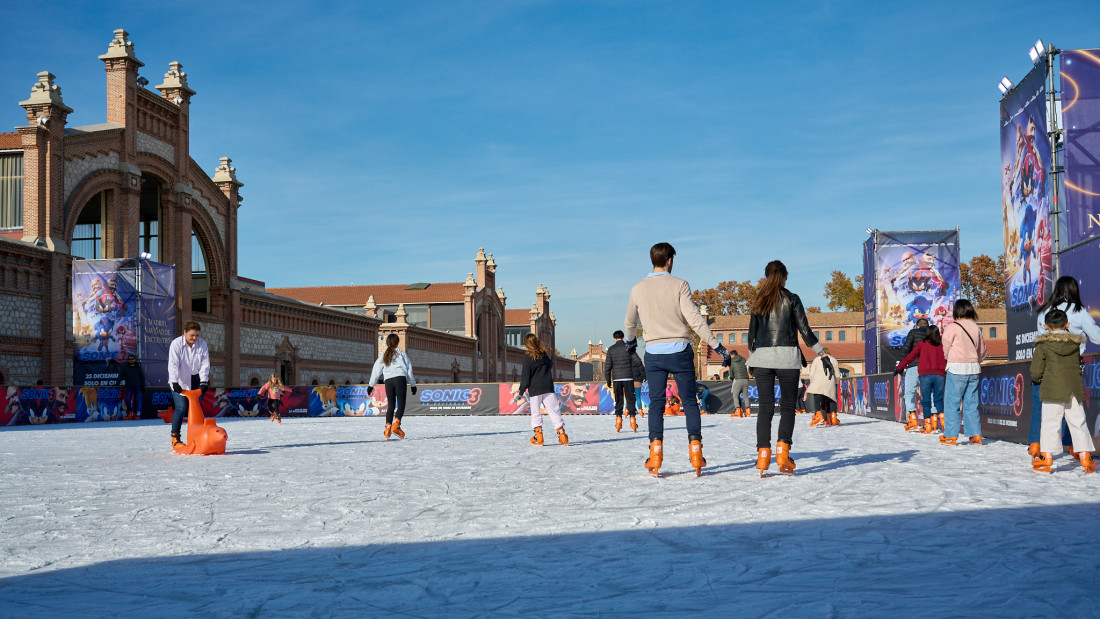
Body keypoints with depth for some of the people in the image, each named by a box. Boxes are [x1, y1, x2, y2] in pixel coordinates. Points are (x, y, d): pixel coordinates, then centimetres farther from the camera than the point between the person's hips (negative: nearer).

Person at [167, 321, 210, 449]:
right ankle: (175, 437, -3)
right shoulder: (176, 344, -14)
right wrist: (174, 382, -32)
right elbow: (173, 364, -22)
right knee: (181, 408, -13)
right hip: (180, 381, -3)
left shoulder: (202, 344, -5)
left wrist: (204, 381, -17)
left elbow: (205, 364, -6)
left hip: (195, 380, 3)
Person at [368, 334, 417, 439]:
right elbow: (409, 369, 13)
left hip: (388, 380, 3)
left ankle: (388, 427, -2)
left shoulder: (383, 356, 18)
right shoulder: (401, 353, 12)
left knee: (390, 405, 10)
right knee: (401, 404, -6)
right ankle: (396, 424, -23)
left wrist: (371, 385, 25)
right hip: (400, 378, -3)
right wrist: (413, 384, 19)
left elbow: (376, 371, 18)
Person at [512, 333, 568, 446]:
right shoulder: (547, 354, 6)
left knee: (535, 413, 6)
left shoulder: (528, 358, -7)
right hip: (549, 388, 4)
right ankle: (562, 435, 3)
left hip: (534, 390, -4)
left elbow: (525, 379, -7)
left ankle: (538, 437, 4)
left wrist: (520, 393, 0)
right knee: (554, 411, 6)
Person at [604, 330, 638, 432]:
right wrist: (635, 377, 8)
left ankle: (618, 417, 0)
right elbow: (634, 363, 1)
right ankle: (632, 417, -6)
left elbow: (608, 366, 4)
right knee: (630, 399, 2)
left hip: (616, 378, 1)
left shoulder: (611, 349, 4)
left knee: (618, 400, 7)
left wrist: (608, 380, 11)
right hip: (628, 377, -1)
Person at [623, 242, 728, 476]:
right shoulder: (679, 285, -6)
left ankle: (656, 450, -3)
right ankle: (695, 447, 2)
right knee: (689, 402, 8)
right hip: (679, 351, -2)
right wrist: (716, 345, -10)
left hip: (654, 353, 2)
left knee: (656, 403, 7)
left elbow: (629, 322, 16)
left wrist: (629, 340, 37)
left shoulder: (638, 289, 3)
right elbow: (694, 318, -13)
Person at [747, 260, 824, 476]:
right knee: (788, 407, 3)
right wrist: (820, 351, 7)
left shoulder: (758, 301, 9)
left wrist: (751, 356, 26)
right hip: (787, 356, -3)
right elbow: (804, 330, -2)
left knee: (765, 407, 4)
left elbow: (752, 332, 13)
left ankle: (763, 453, -5)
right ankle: (782, 450, -11)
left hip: (762, 356, 3)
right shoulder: (792, 299, 0)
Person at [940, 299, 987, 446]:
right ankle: (976, 435, 11)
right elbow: (982, 351, 15)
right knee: (971, 403, 11)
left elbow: (945, 350, 0)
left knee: (952, 402, 1)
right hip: (974, 368, 5)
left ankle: (951, 436, 2)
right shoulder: (976, 328, 7)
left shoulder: (952, 327, -9)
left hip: (957, 368, -5)